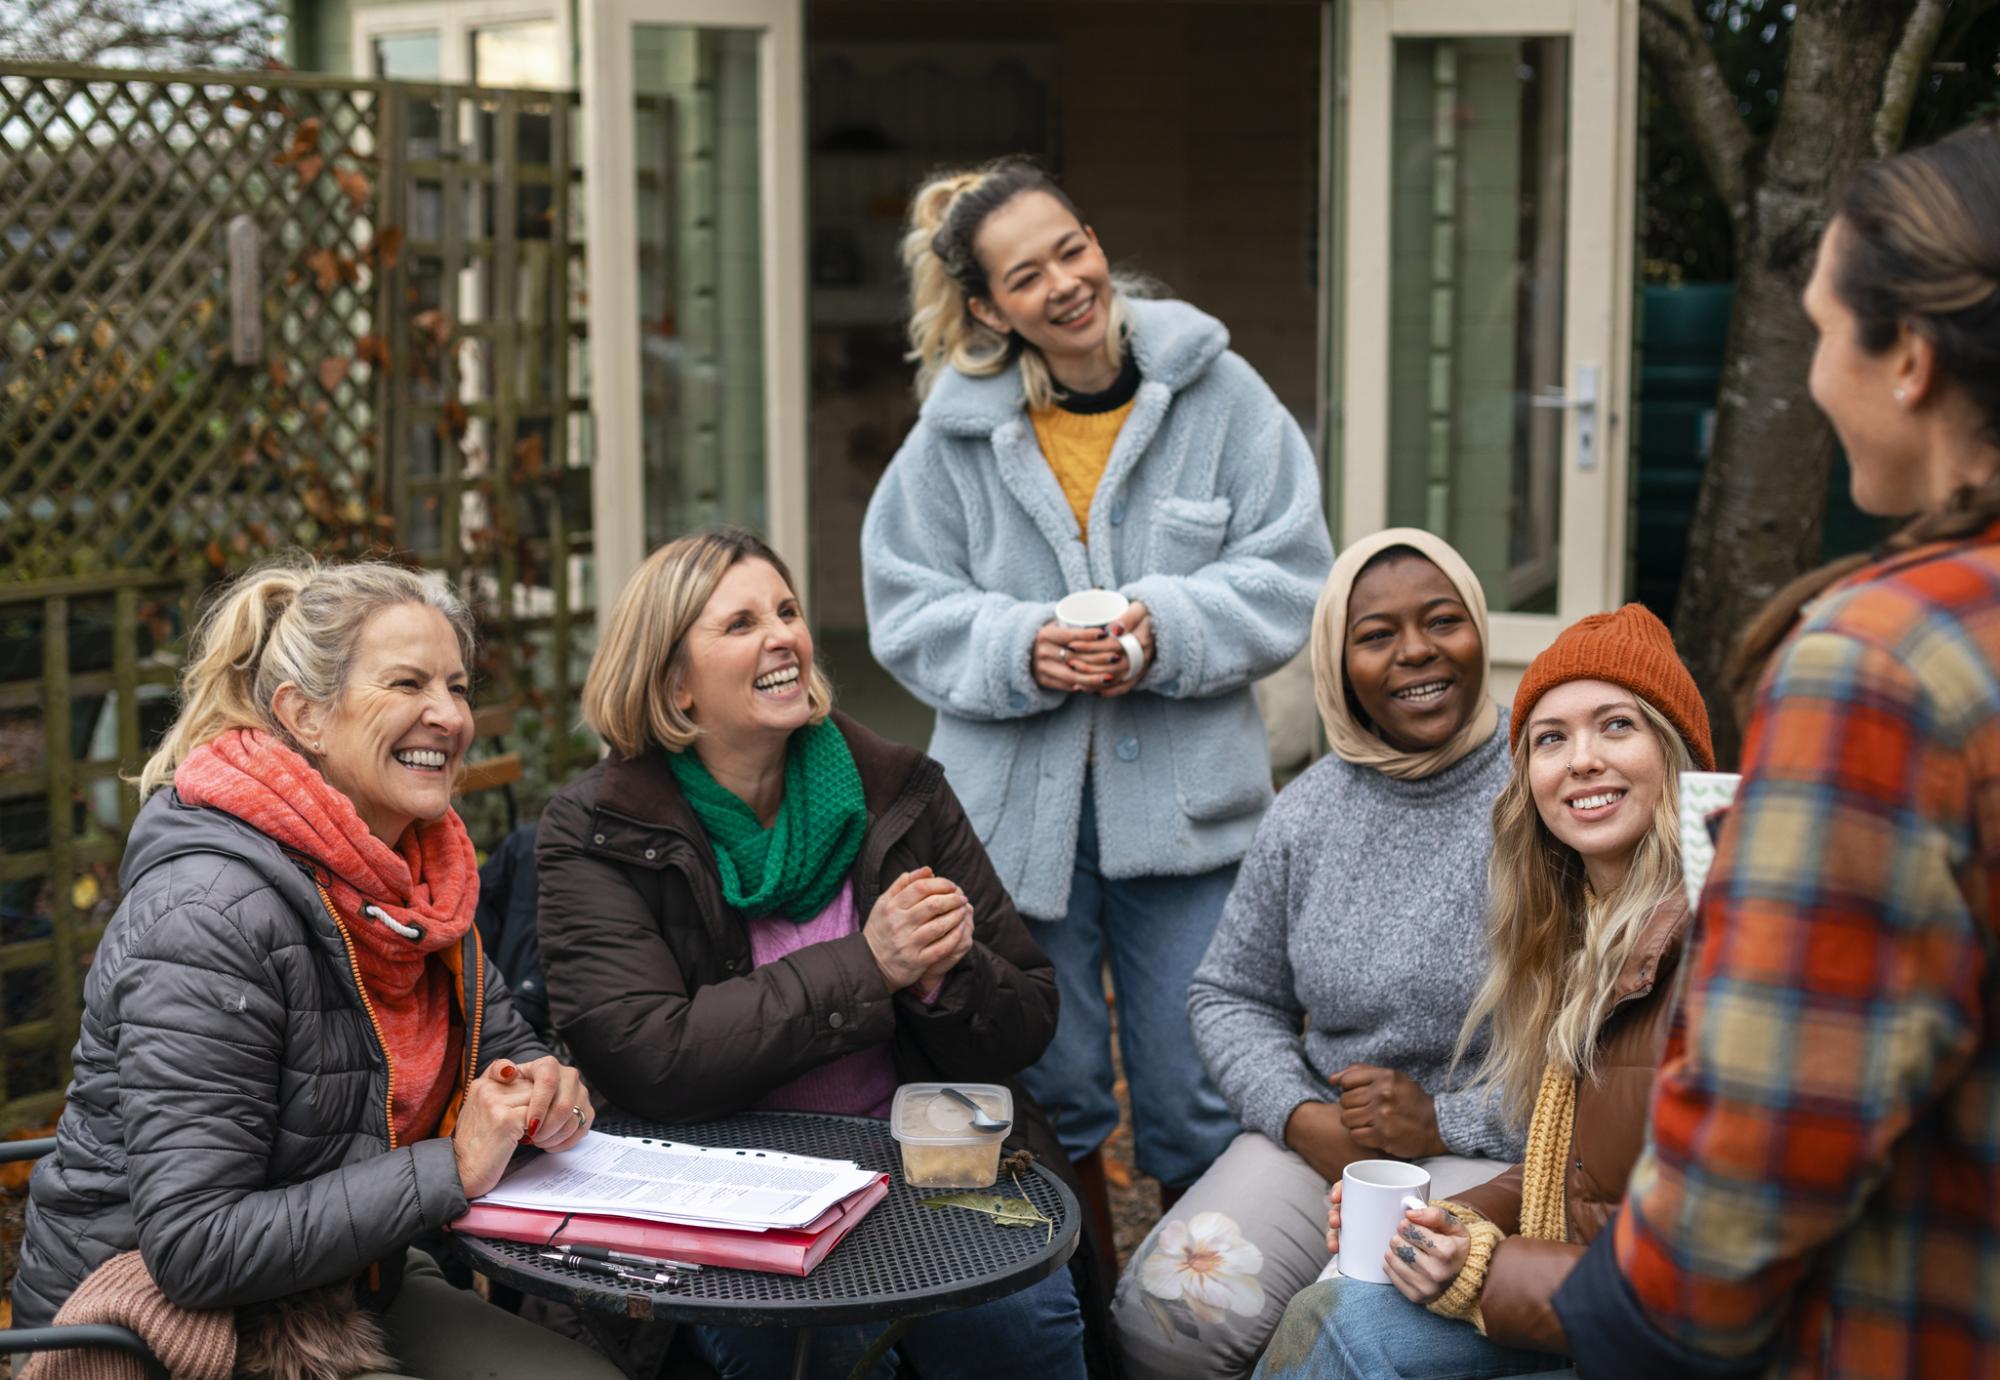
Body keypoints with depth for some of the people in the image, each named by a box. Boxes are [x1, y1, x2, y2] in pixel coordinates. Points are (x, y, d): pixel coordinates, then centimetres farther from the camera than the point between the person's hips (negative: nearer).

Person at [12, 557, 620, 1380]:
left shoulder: (422, 872, 2)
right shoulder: (211, 913, -25)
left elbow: (500, 1047, 16)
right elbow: (195, 1247, -28)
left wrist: (542, 1092, -8)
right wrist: (451, 1169, -27)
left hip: (346, 1291, 8)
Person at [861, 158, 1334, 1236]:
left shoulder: (1216, 391, -1)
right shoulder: (954, 432, 0)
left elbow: (1286, 578, -2)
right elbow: (908, 611, 2)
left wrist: (1164, 630, -18)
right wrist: (1022, 648, -16)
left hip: (1183, 803, -1)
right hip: (1016, 802, 1)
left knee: (1196, 1096, 4)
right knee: (1048, 1094, 12)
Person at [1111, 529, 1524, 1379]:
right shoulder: (1309, 814, 7)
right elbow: (1230, 996, 15)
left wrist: (1446, 1122, -13)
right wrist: (1302, 1118, -4)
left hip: (1496, 1151, -4)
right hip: (1323, 1134, 4)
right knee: (1166, 1308, -19)